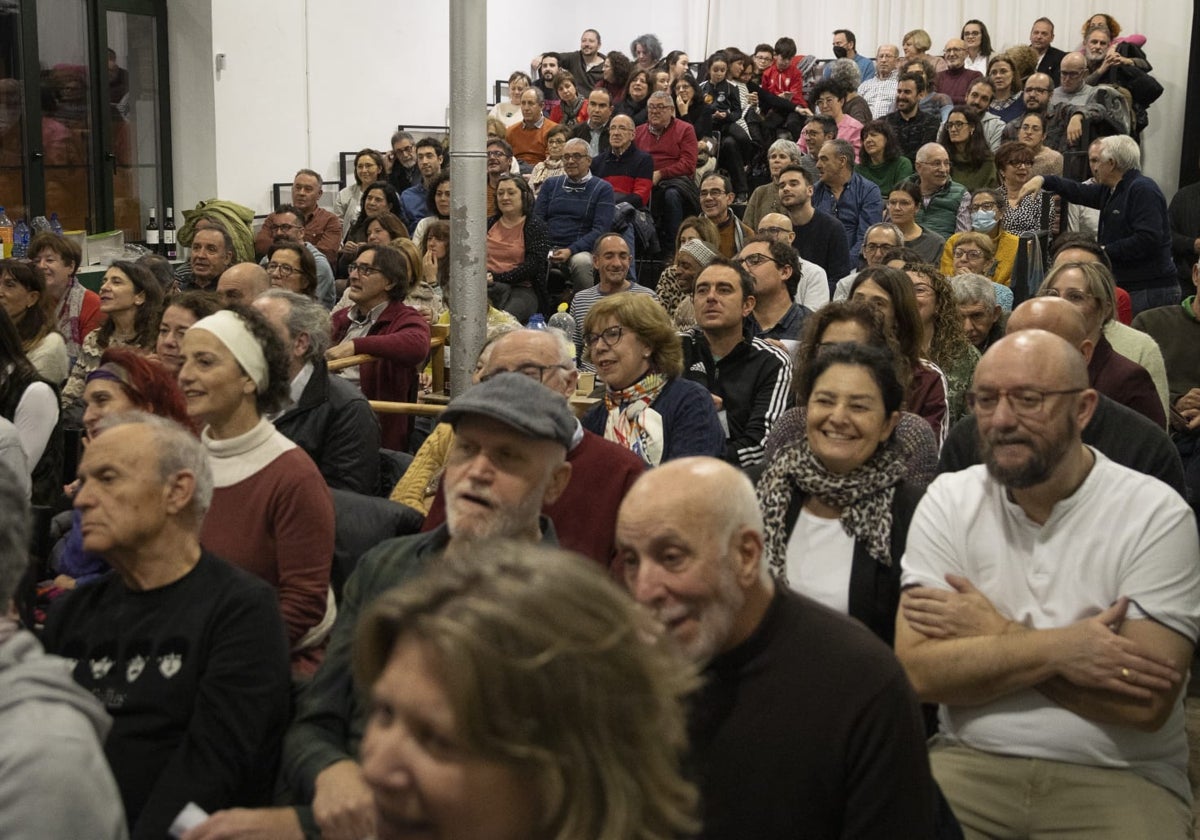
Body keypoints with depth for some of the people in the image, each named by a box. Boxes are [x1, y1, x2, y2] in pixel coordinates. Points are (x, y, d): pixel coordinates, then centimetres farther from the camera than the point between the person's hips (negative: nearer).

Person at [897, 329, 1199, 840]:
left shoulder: (1156, 515, -6)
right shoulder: (948, 501, 1)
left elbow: (1146, 702, -14)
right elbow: (917, 672, -9)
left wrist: (997, 635, -10)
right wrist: (1058, 648, -16)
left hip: (1118, 776, 0)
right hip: (970, 761, 1)